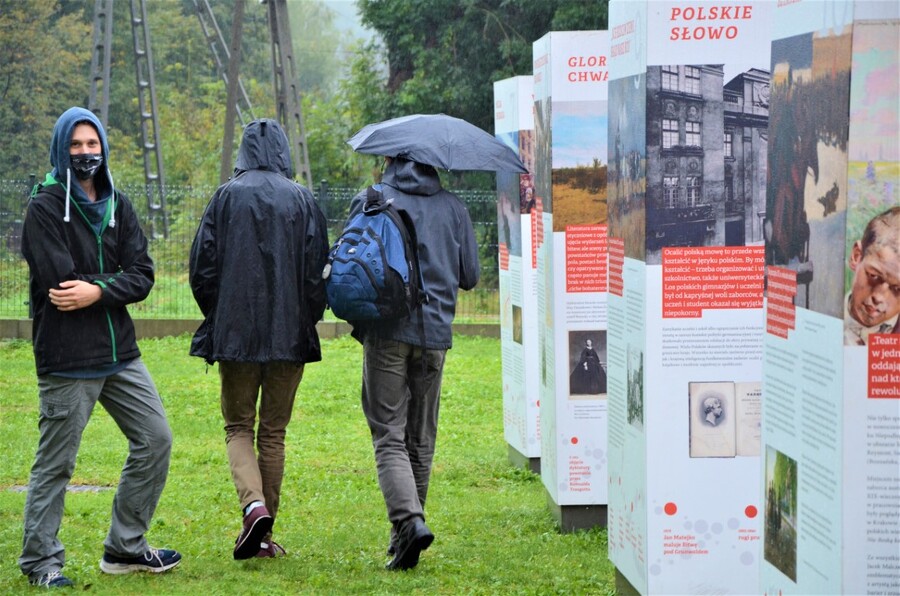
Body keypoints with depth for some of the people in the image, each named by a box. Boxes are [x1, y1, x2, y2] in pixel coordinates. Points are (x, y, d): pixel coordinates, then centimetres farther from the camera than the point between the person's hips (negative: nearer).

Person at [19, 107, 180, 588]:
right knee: (55, 463, 0)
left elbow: (143, 275, 2)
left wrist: (98, 291, -15)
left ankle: (125, 548, 20)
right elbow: (60, 280, -18)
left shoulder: (117, 205, 12)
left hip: (120, 353, 7)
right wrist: (115, 278, -6)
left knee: (155, 440, 9)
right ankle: (40, 561, 13)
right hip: (66, 359, -7)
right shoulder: (45, 207, -7)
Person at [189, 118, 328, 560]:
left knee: (238, 427, 9)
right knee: (273, 431, 10)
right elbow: (318, 271, -1)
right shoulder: (303, 200, 0)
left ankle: (254, 504, -16)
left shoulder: (226, 197, -2)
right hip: (290, 336, 1)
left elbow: (202, 266, -1)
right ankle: (263, 535, 11)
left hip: (235, 332, -1)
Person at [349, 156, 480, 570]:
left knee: (389, 436, -3)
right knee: (421, 440, 12)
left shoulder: (370, 201, 0)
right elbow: (470, 276, 12)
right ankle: (407, 530, 17)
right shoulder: (453, 207, 8)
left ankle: (408, 519, -22)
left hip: (385, 333, -3)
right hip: (435, 334, 3)